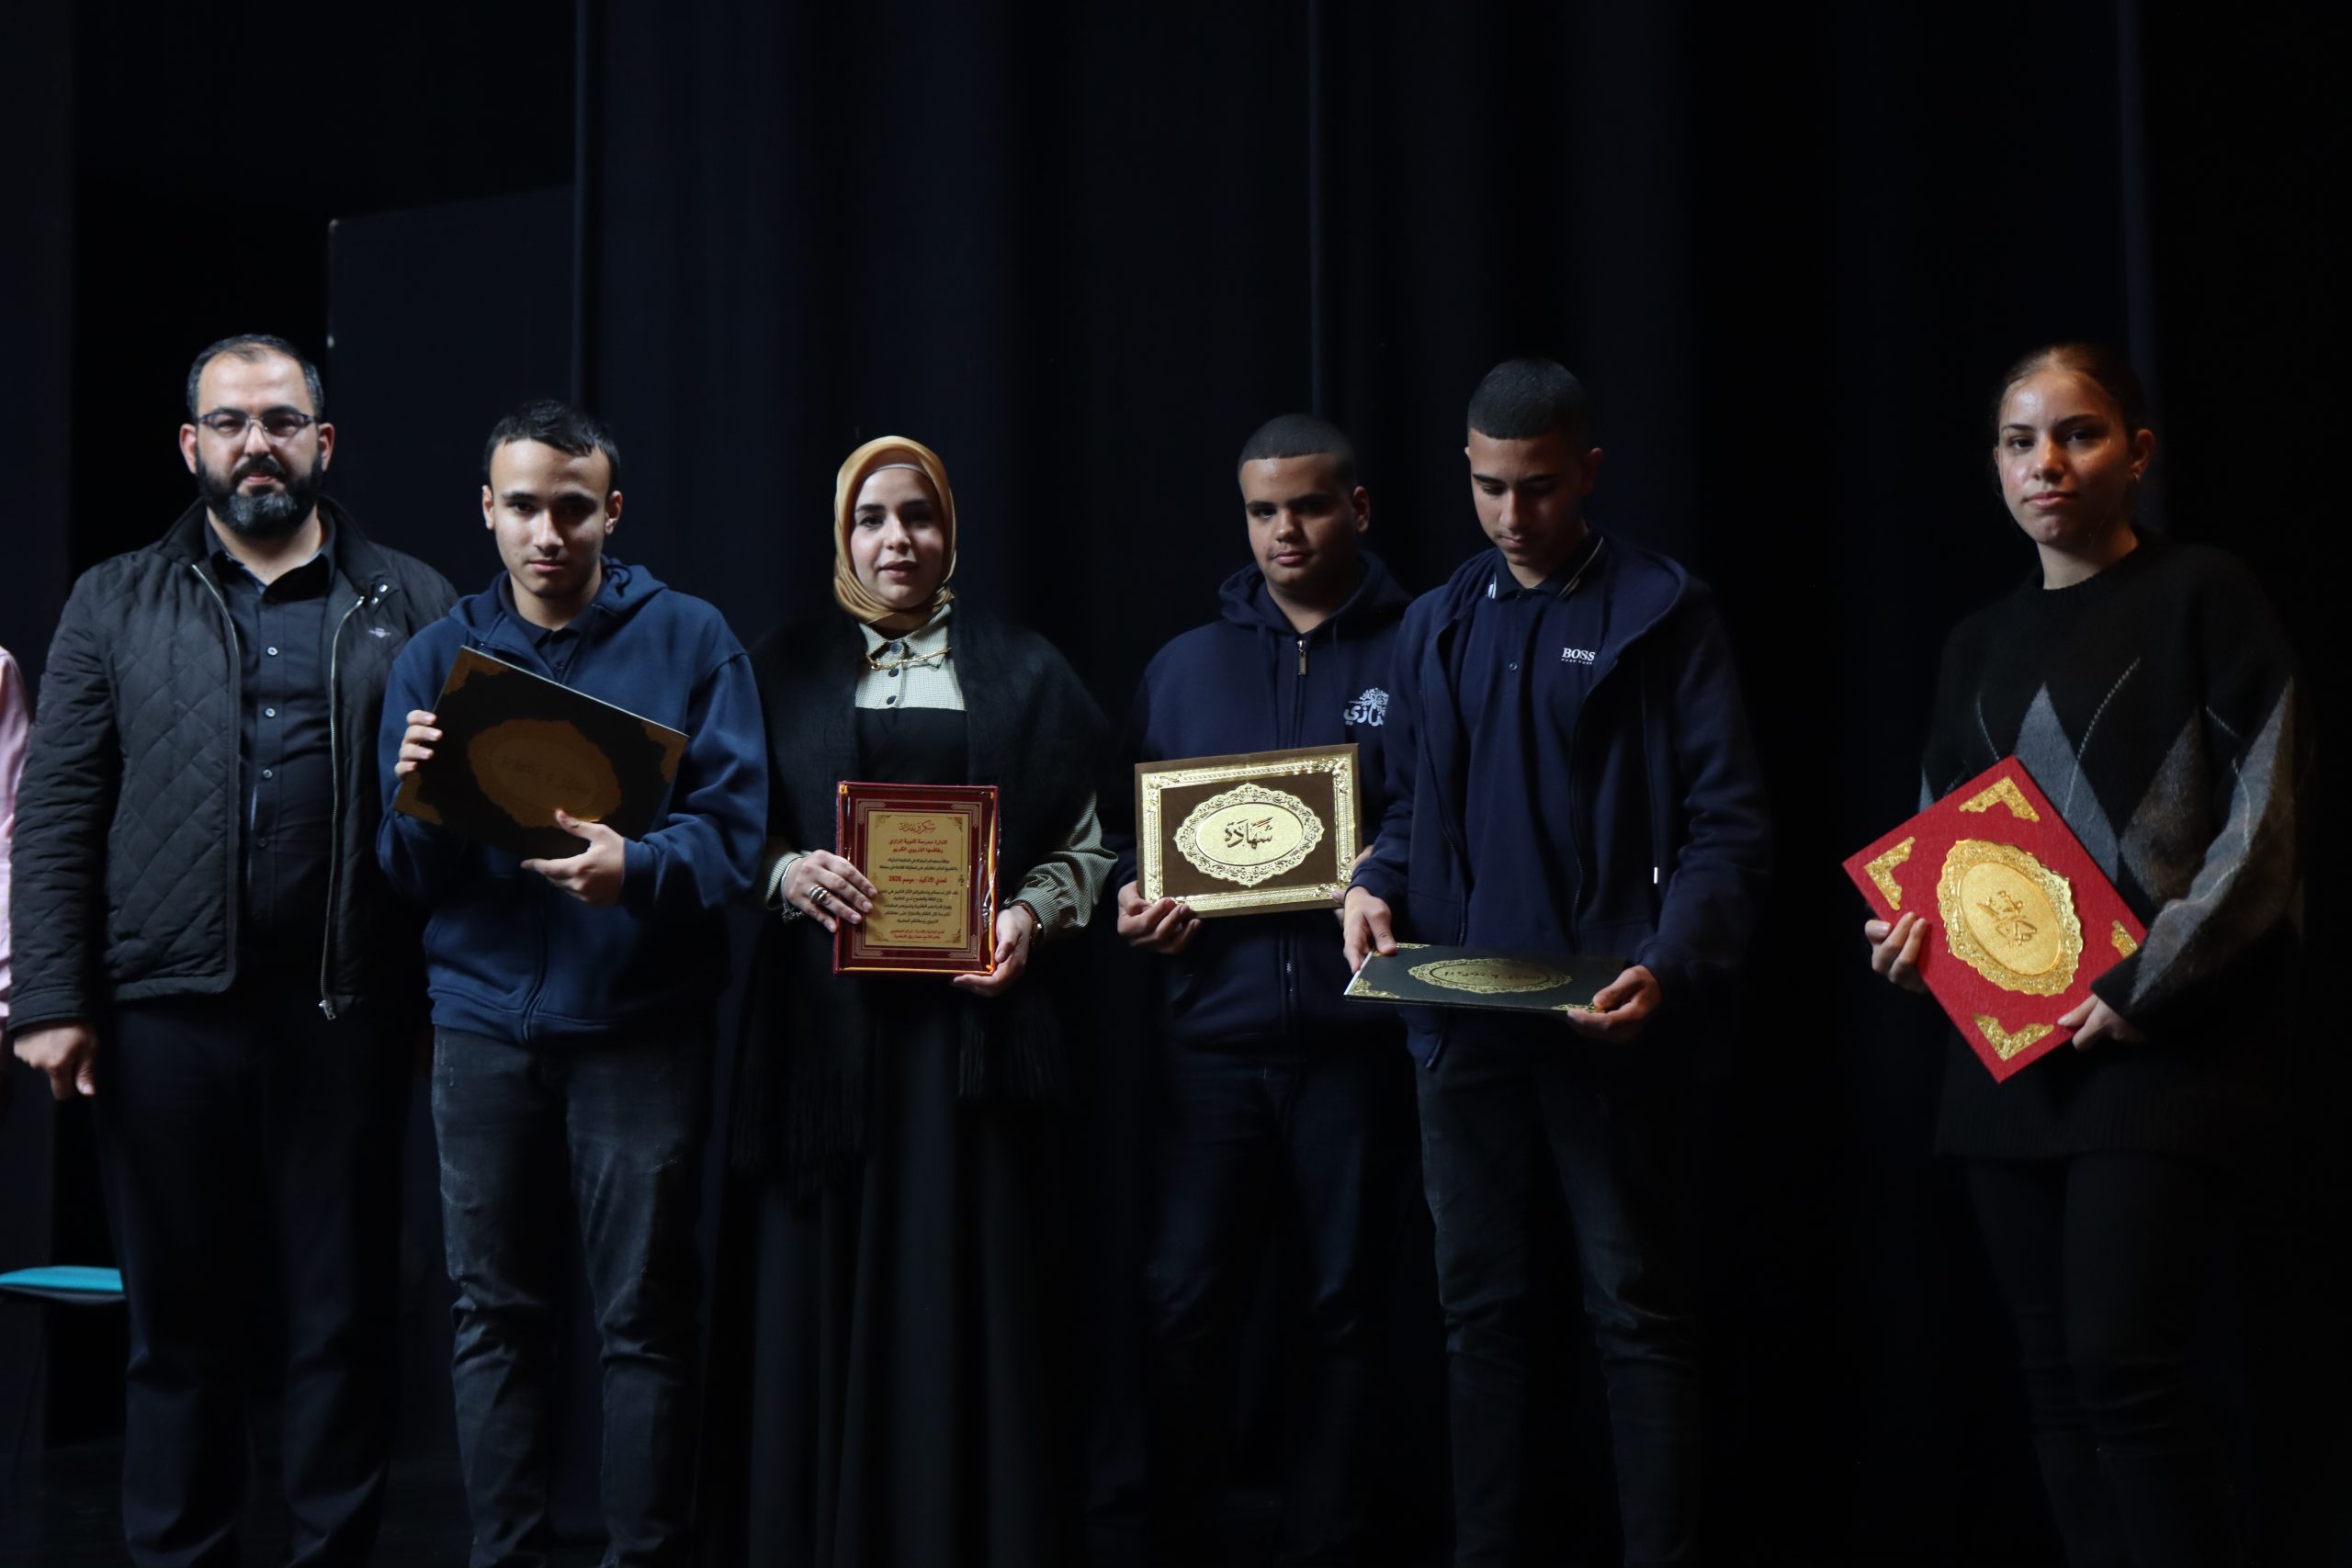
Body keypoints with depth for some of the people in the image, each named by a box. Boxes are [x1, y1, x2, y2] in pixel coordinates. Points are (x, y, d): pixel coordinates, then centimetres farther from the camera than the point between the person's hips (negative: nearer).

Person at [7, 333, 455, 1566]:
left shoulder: (410, 607, 9)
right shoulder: (117, 606, 10)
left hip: (346, 1007, 0)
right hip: (168, 1009, 1)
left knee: (344, 1313, 5)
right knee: (179, 1317, 8)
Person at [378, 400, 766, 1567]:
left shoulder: (688, 639, 2)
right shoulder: (438, 655, 10)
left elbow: (731, 824, -6)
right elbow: (410, 877, 7)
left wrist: (636, 868, -25)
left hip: (641, 1023, -2)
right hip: (485, 1022, 3)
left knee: (644, 1319, 0)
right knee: (494, 1315, 6)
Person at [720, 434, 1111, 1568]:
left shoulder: (1021, 674, 10)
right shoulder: (784, 672, 11)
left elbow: (1082, 843, 9)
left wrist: (1029, 915, -10)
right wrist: (786, 872, -12)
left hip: (969, 1019, 0)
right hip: (827, 1025, 0)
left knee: (968, 1288, -1)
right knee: (827, 1288, 0)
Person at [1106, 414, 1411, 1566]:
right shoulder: (1184, 667, 14)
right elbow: (1124, 828, 18)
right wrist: (1130, 899, -2)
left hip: (1353, 1034, -2)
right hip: (1214, 1029, 2)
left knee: (1344, 1304, 6)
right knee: (1182, 1302, 0)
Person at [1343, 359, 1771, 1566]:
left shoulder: (1662, 615, -3)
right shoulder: (1437, 626, 13)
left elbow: (1724, 821, -8)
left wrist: (1670, 967, -22)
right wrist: (1375, 886, -2)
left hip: (1605, 1015, -5)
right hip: (1459, 1013, 5)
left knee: (1637, 1306, 1)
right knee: (1477, 1304, 11)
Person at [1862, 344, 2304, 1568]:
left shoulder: (2202, 597, -2)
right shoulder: (1982, 643, 15)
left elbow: (2263, 824, -8)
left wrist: (2145, 989, -15)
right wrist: (1912, 932, 0)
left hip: (2165, 1042, -6)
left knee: (2121, 1362, -16)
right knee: (2055, 1374, 5)